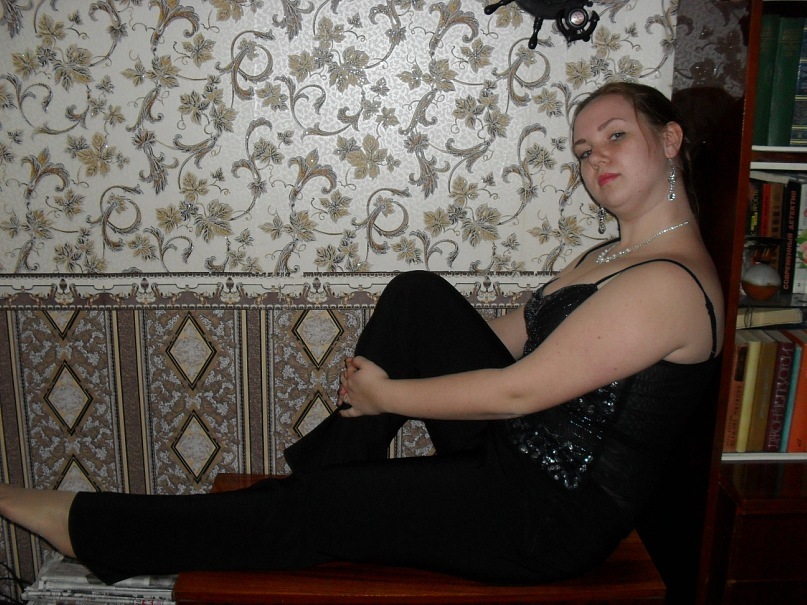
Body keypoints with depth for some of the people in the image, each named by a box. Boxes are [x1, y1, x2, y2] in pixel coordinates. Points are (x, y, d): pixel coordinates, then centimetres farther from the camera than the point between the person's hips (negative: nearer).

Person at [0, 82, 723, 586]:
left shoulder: (670, 282, -21)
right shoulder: (610, 255, 11)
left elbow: (516, 391, -24)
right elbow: (511, 336, 11)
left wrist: (387, 394, -12)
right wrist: (379, 366, 4)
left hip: (553, 513, -8)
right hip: (516, 449, 8)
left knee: (309, 510, -8)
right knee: (415, 295, -6)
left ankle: (88, 527, 9)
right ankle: (335, 461, 4)